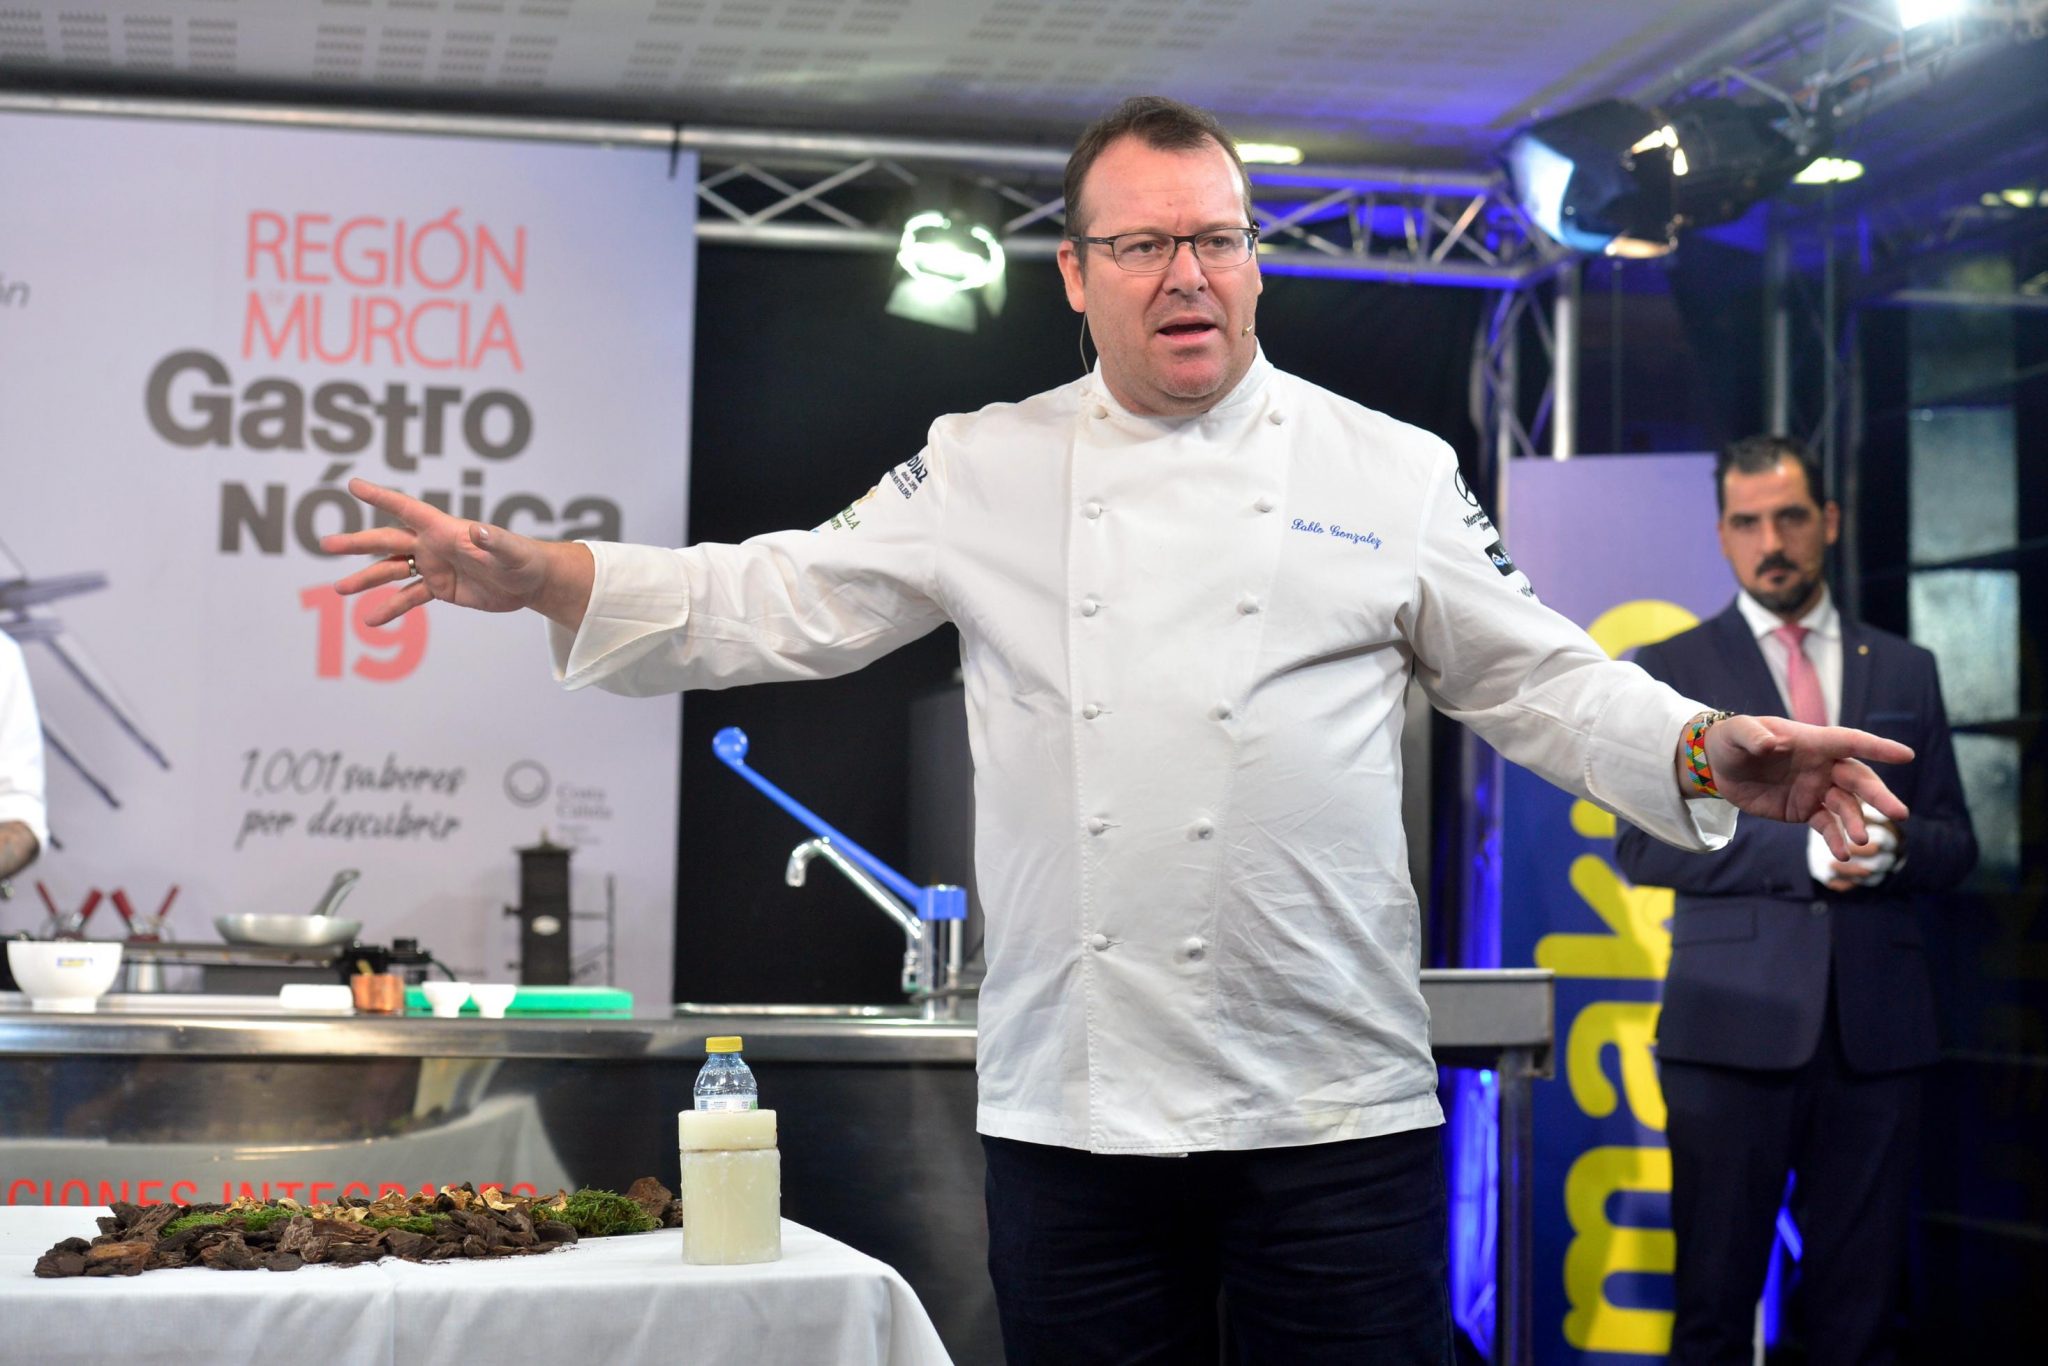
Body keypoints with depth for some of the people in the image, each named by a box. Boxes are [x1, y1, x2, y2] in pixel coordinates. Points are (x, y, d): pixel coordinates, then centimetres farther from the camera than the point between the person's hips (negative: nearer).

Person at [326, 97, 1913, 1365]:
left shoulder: (1391, 471, 6)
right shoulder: (989, 469, 9)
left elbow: (1536, 675, 7)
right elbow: (777, 604, 8)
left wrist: (1711, 751, -11)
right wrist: (532, 577, -3)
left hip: (1331, 1106, -1)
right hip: (1074, 1100, 2)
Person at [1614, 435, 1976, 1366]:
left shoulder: (1904, 671, 15)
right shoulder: (1674, 669, 6)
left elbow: (1955, 842, 15)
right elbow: (1642, 844, -4)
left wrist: (1897, 846, -9)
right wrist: (1801, 853, -14)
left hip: (1874, 1026, 3)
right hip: (1735, 1021, -2)